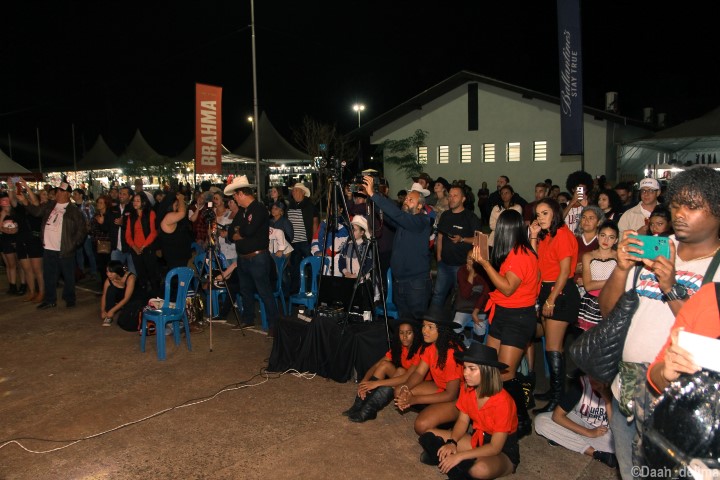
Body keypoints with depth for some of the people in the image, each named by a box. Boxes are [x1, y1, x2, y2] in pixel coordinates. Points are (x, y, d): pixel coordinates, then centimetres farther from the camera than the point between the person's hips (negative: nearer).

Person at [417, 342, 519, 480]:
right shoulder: (466, 389, -10)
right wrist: (451, 443, -20)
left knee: (481, 469, -39)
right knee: (430, 436, -5)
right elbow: (462, 421, 0)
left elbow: (495, 447, -26)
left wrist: (459, 456, -31)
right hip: (477, 439, 6)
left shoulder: (502, 401, -28)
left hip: (504, 451, -5)